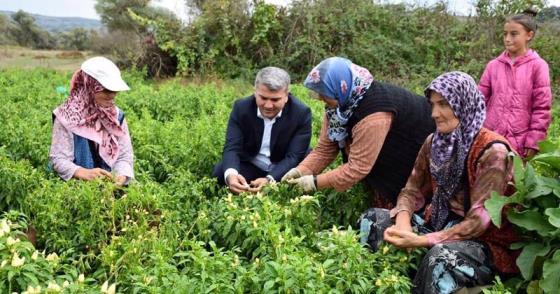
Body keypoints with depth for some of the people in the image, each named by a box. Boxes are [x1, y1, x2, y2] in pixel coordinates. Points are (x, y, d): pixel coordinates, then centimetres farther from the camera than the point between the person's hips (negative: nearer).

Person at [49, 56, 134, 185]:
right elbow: (58, 158, -10)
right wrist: (84, 173, -27)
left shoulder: (116, 115, 5)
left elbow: (125, 155, 3)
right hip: (75, 185, -3)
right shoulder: (67, 116, -7)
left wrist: (121, 176, -17)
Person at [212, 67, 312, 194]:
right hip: (250, 167, 1)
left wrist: (270, 180, -41)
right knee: (219, 173, -24)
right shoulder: (241, 108, -13)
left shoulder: (301, 113, -18)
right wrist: (230, 174, -44)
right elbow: (232, 147, -20)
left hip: (286, 171, 0)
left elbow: (294, 157, -21)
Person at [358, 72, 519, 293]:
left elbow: (478, 221, -23)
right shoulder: (434, 142, 2)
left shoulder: (491, 151, -20)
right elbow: (412, 190, 4)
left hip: (484, 241, -6)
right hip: (438, 223, 7)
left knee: (442, 256, -38)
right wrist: (403, 224, -18)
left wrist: (422, 241, -29)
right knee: (372, 219, -8)